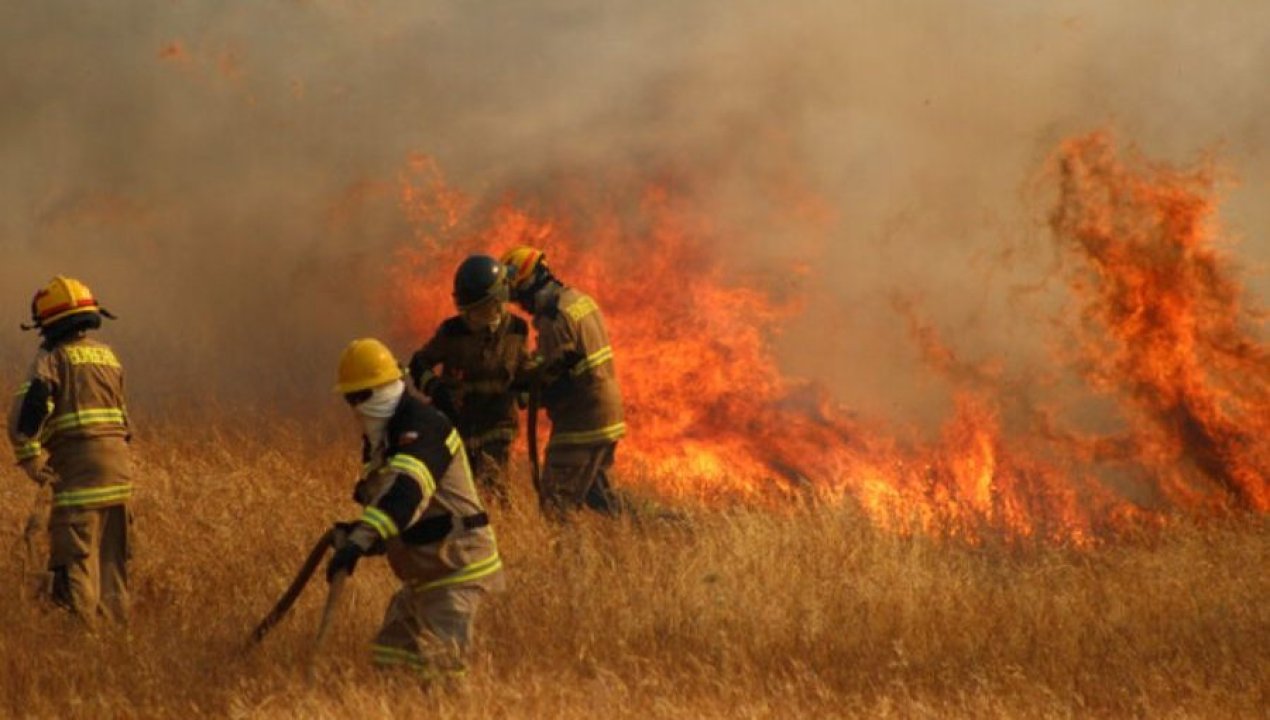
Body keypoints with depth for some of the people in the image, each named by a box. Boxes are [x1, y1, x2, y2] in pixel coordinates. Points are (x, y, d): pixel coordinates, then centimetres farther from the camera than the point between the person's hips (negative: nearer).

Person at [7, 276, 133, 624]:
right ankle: (116, 619, 15)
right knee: (111, 554, 13)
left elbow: (28, 407, -19)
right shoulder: (107, 355, 18)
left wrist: (29, 457, -13)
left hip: (80, 466, -7)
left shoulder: (54, 357, -4)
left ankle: (83, 624, -13)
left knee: (75, 556, -6)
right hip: (119, 462, 7)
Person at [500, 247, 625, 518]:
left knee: (557, 503, -7)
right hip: (608, 416, 10)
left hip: (581, 424, -10)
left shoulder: (555, 319, -19)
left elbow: (546, 372, -16)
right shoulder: (579, 299, 10)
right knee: (596, 491, 19)